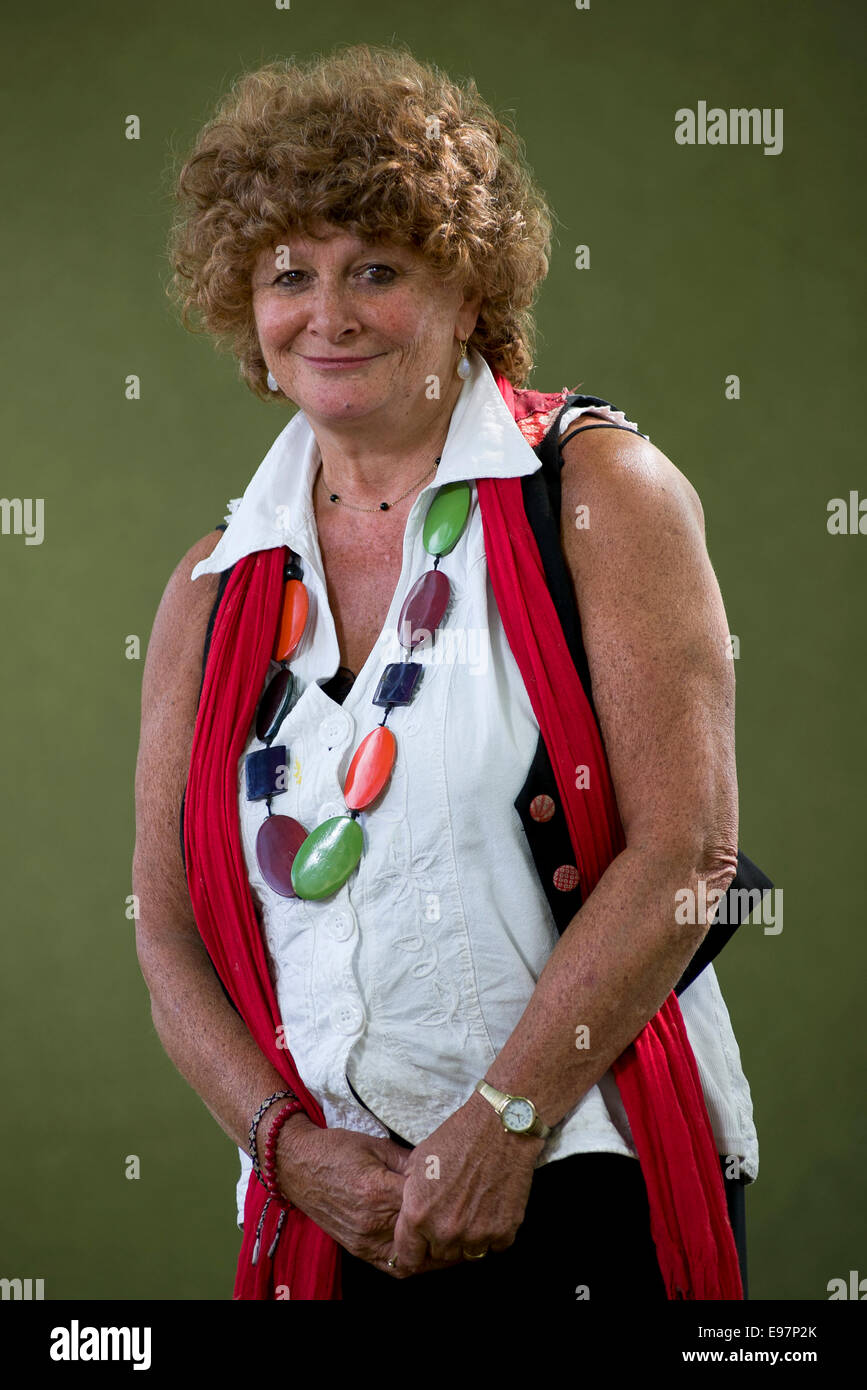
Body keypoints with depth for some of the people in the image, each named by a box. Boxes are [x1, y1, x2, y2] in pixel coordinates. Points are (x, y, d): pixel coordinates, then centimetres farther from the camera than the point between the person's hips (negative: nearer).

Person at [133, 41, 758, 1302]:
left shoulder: (599, 491, -2)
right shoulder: (213, 592, 10)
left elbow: (687, 848, -10)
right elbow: (170, 933, 9)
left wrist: (504, 1117, -14)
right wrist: (289, 1142, -6)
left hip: (587, 1189, -3)